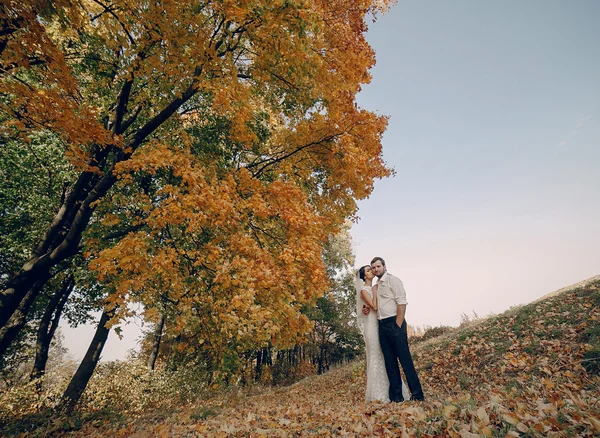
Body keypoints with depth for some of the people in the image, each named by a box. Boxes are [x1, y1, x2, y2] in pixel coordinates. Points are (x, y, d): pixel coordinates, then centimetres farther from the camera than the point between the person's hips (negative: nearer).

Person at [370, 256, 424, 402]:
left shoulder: (392, 280, -3)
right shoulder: (375, 287, 18)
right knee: (390, 362, 9)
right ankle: (396, 396, 16)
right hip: (382, 326, 7)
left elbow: (402, 303, -11)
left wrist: (398, 326, -17)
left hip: (394, 324, -7)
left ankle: (417, 395, 6)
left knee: (405, 359, -4)